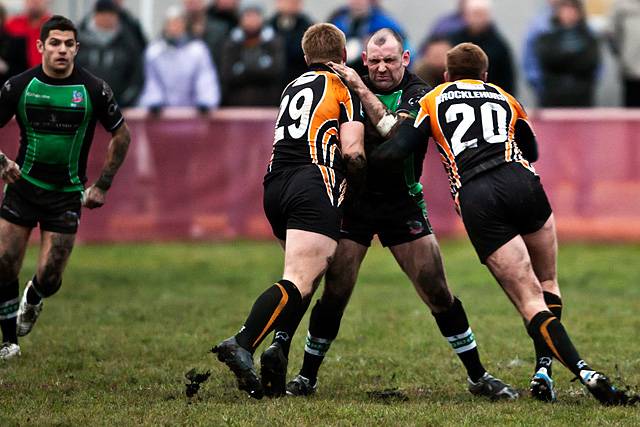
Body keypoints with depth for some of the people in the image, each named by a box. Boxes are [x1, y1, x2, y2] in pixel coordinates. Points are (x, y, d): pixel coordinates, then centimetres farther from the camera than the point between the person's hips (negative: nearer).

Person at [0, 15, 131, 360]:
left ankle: (32, 301, 34)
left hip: (67, 194, -1)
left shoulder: (94, 90, -8)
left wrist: (103, 185, 1)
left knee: (50, 277, -4)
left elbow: (121, 135, 4)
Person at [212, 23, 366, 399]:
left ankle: (280, 347, 0)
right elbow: (352, 152, -6)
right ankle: (242, 344, -34)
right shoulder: (344, 89, 4)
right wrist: (361, 183, 13)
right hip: (315, 188, -7)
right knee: (300, 281, -15)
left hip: (277, 185, 7)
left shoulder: (294, 86, 24)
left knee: (306, 273, 21)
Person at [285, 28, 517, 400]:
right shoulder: (351, 87, 1)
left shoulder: (419, 94, -7)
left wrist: (362, 90, -29)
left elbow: (396, 132, -26)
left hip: (402, 202, -1)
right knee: (334, 295, -4)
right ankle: (307, 377, 11)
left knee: (439, 294, -3)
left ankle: (478, 376, 9)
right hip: (354, 200, 1)